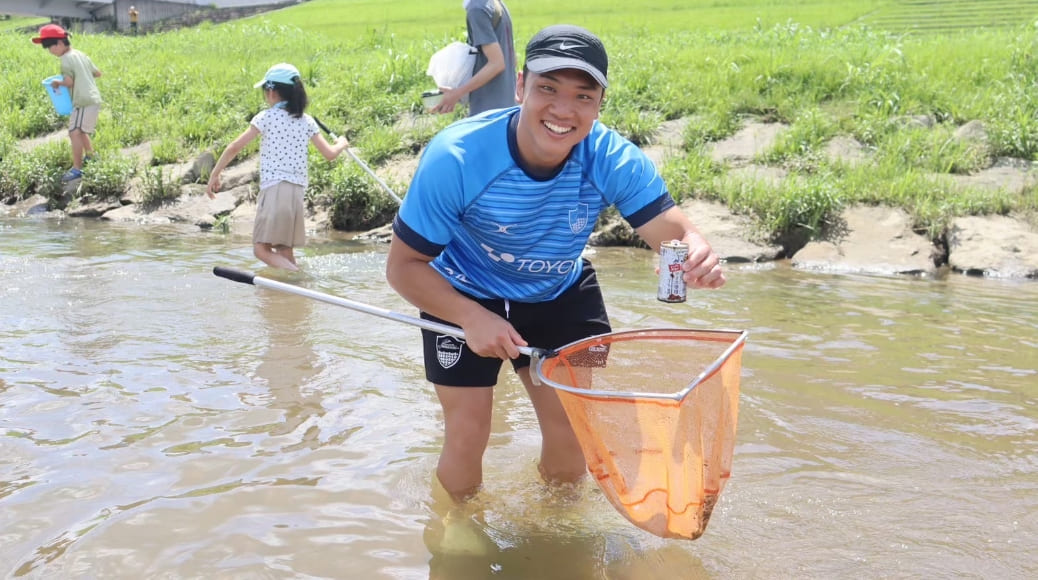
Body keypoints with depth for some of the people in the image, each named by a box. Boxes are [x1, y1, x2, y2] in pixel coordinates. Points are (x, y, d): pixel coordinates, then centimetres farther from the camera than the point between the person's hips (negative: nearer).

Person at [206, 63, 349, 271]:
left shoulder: (266, 117, -1)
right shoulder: (307, 121, 11)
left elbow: (234, 147, -1)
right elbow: (329, 154, 13)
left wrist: (214, 175, 8)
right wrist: (342, 143, 35)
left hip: (274, 189, -6)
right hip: (298, 191, 6)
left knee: (262, 248, -5)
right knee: (285, 252, 13)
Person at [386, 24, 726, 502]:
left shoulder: (613, 159, -25)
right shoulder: (455, 157, -32)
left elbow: (674, 230, -29)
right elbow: (403, 266, -24)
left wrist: (698, 256, -54)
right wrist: (472, 319, -38)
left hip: (560, 296, 3)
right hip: (464, 300, -2)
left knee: (572, 432, 9)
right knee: (467, 438, -1)